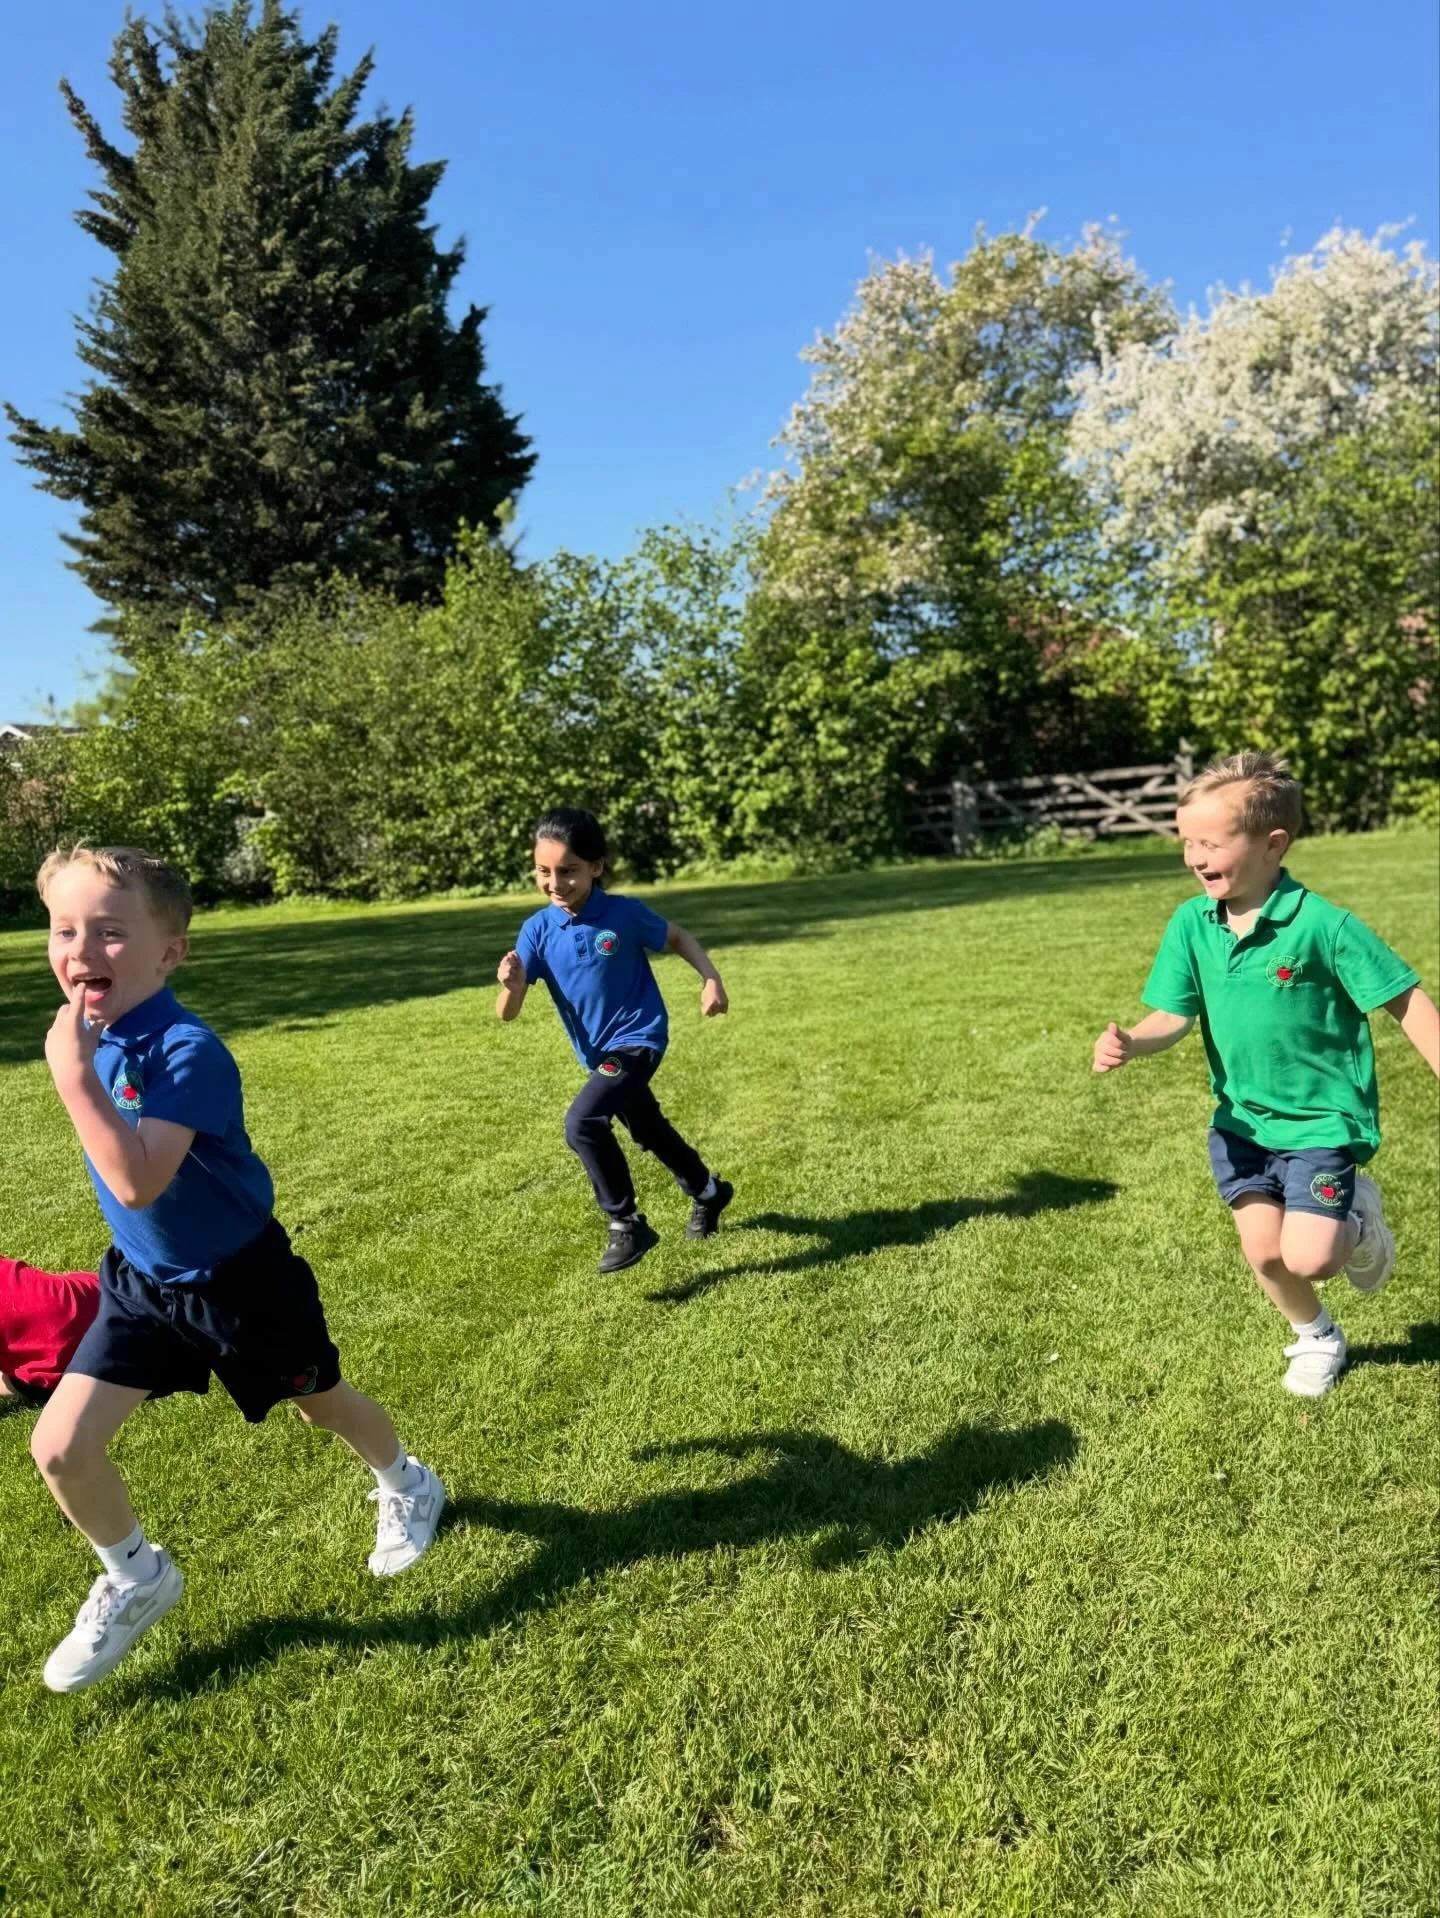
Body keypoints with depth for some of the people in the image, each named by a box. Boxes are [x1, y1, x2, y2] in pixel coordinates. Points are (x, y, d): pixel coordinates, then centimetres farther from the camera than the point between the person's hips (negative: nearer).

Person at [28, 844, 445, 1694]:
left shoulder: (187, 1050, -31)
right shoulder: (94, 1033, -6)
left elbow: (138, 1182, -42)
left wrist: (73, 1074, -41)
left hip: (242, 1277, -6)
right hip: (142, 1279, 6)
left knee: (323, 1401, 16)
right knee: (60, 1447, 0)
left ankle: (407, 1486, 48)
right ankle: (138, 1581, 29)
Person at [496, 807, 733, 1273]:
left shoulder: (624, 913, -19)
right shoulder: (537, 930, -12)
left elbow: (678, 938, 1)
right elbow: (507, 1013, -15)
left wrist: (711, 979, -11)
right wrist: (512, 986, -38)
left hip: (638, 1039, -6)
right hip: (598, 1054, 6)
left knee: (582, 1123, -24)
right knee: (650, 1132, 24)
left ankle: (627, 1225, -5)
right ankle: (709, 1192, 51)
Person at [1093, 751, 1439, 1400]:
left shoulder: (1323, 924, -21)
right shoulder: (1190, 923, -8)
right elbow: (1173, 1016, -7)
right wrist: (1130, 1044, -28)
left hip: (1322, 1120, -4)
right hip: (1241, 1120, 4)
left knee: (1307, 1257, -11)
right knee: (1263, 1254, 7)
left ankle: (1358, 1220, 25)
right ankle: (1317, 1338, 38)